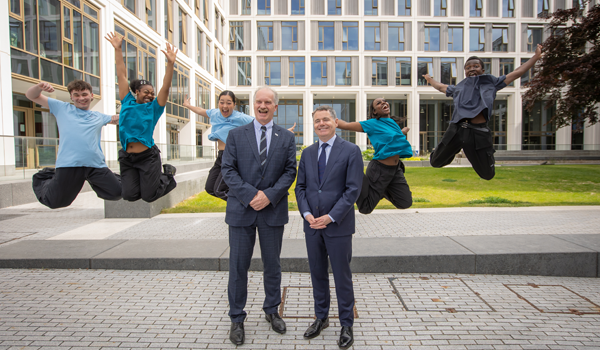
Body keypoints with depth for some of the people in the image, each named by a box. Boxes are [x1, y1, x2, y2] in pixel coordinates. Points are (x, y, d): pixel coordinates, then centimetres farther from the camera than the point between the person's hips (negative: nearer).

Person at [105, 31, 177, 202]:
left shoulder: (154, 108, 1)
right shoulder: (127, 102, 8)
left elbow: (166, 86, -10)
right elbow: (121, 75, 7)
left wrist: (170, 63, -21)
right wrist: (117, 49, 6)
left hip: (148, 156, -3)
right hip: (127, 157, 3)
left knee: (149, 196, -4)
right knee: (130, 195, -1)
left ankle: (168, 174, 25)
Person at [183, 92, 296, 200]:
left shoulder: (240, 118, -12)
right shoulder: (215, 114, 7)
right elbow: (200, 110, 29)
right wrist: (188, 105, 45)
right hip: (220, 156, 8)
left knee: (219, 190, -13)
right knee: (209, 188, 8)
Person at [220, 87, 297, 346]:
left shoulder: (286, 137, 6)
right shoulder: (236, 135, 3)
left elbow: (290, 171, 0)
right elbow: (227, 169, -4)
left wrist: (269, 195, -14)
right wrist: (251, 195, -16)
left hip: (273, 210, 1)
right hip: (242, 209, -1)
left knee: (272, 265, 14)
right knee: (238, 266, 6)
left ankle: (272, 311, 34)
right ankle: (237, 319, 22)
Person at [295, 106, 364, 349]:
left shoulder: (351, 151, -5)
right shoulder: (307, 153, 10)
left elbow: (353, 189, -11)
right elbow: (300, 187, 9)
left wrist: (330, 217, -16)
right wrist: (307, 214, -7)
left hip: (338, 225, -4)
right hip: (312, 225, 5)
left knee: (342, 276, 6)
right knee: (317, 274, 15)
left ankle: (347, 325, 23)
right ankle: (321, 318, 33)